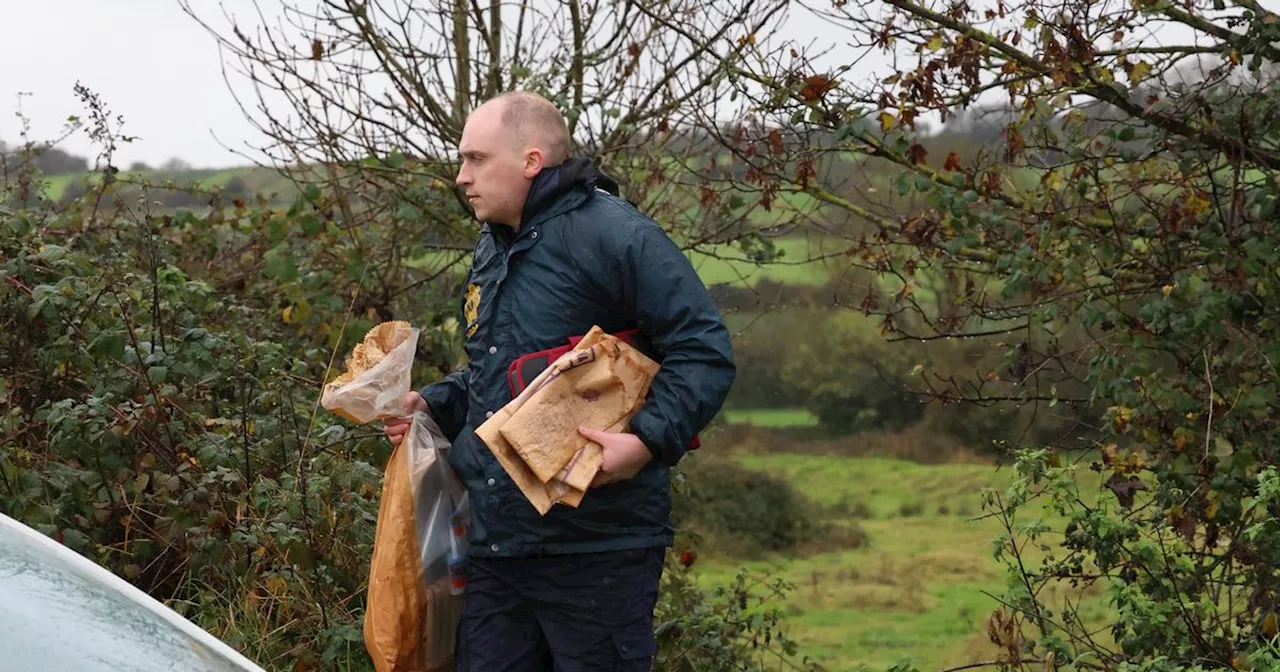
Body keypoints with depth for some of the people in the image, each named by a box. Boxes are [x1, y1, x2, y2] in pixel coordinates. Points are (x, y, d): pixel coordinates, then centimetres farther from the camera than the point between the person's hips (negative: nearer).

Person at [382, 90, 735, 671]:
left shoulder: (613, 234, -11)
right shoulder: (491, 251, 18)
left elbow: (704, 351, -14)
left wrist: (649, 440, -25)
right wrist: (431, 405, 14)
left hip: (597, 550, -8)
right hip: (495, 545, 8)